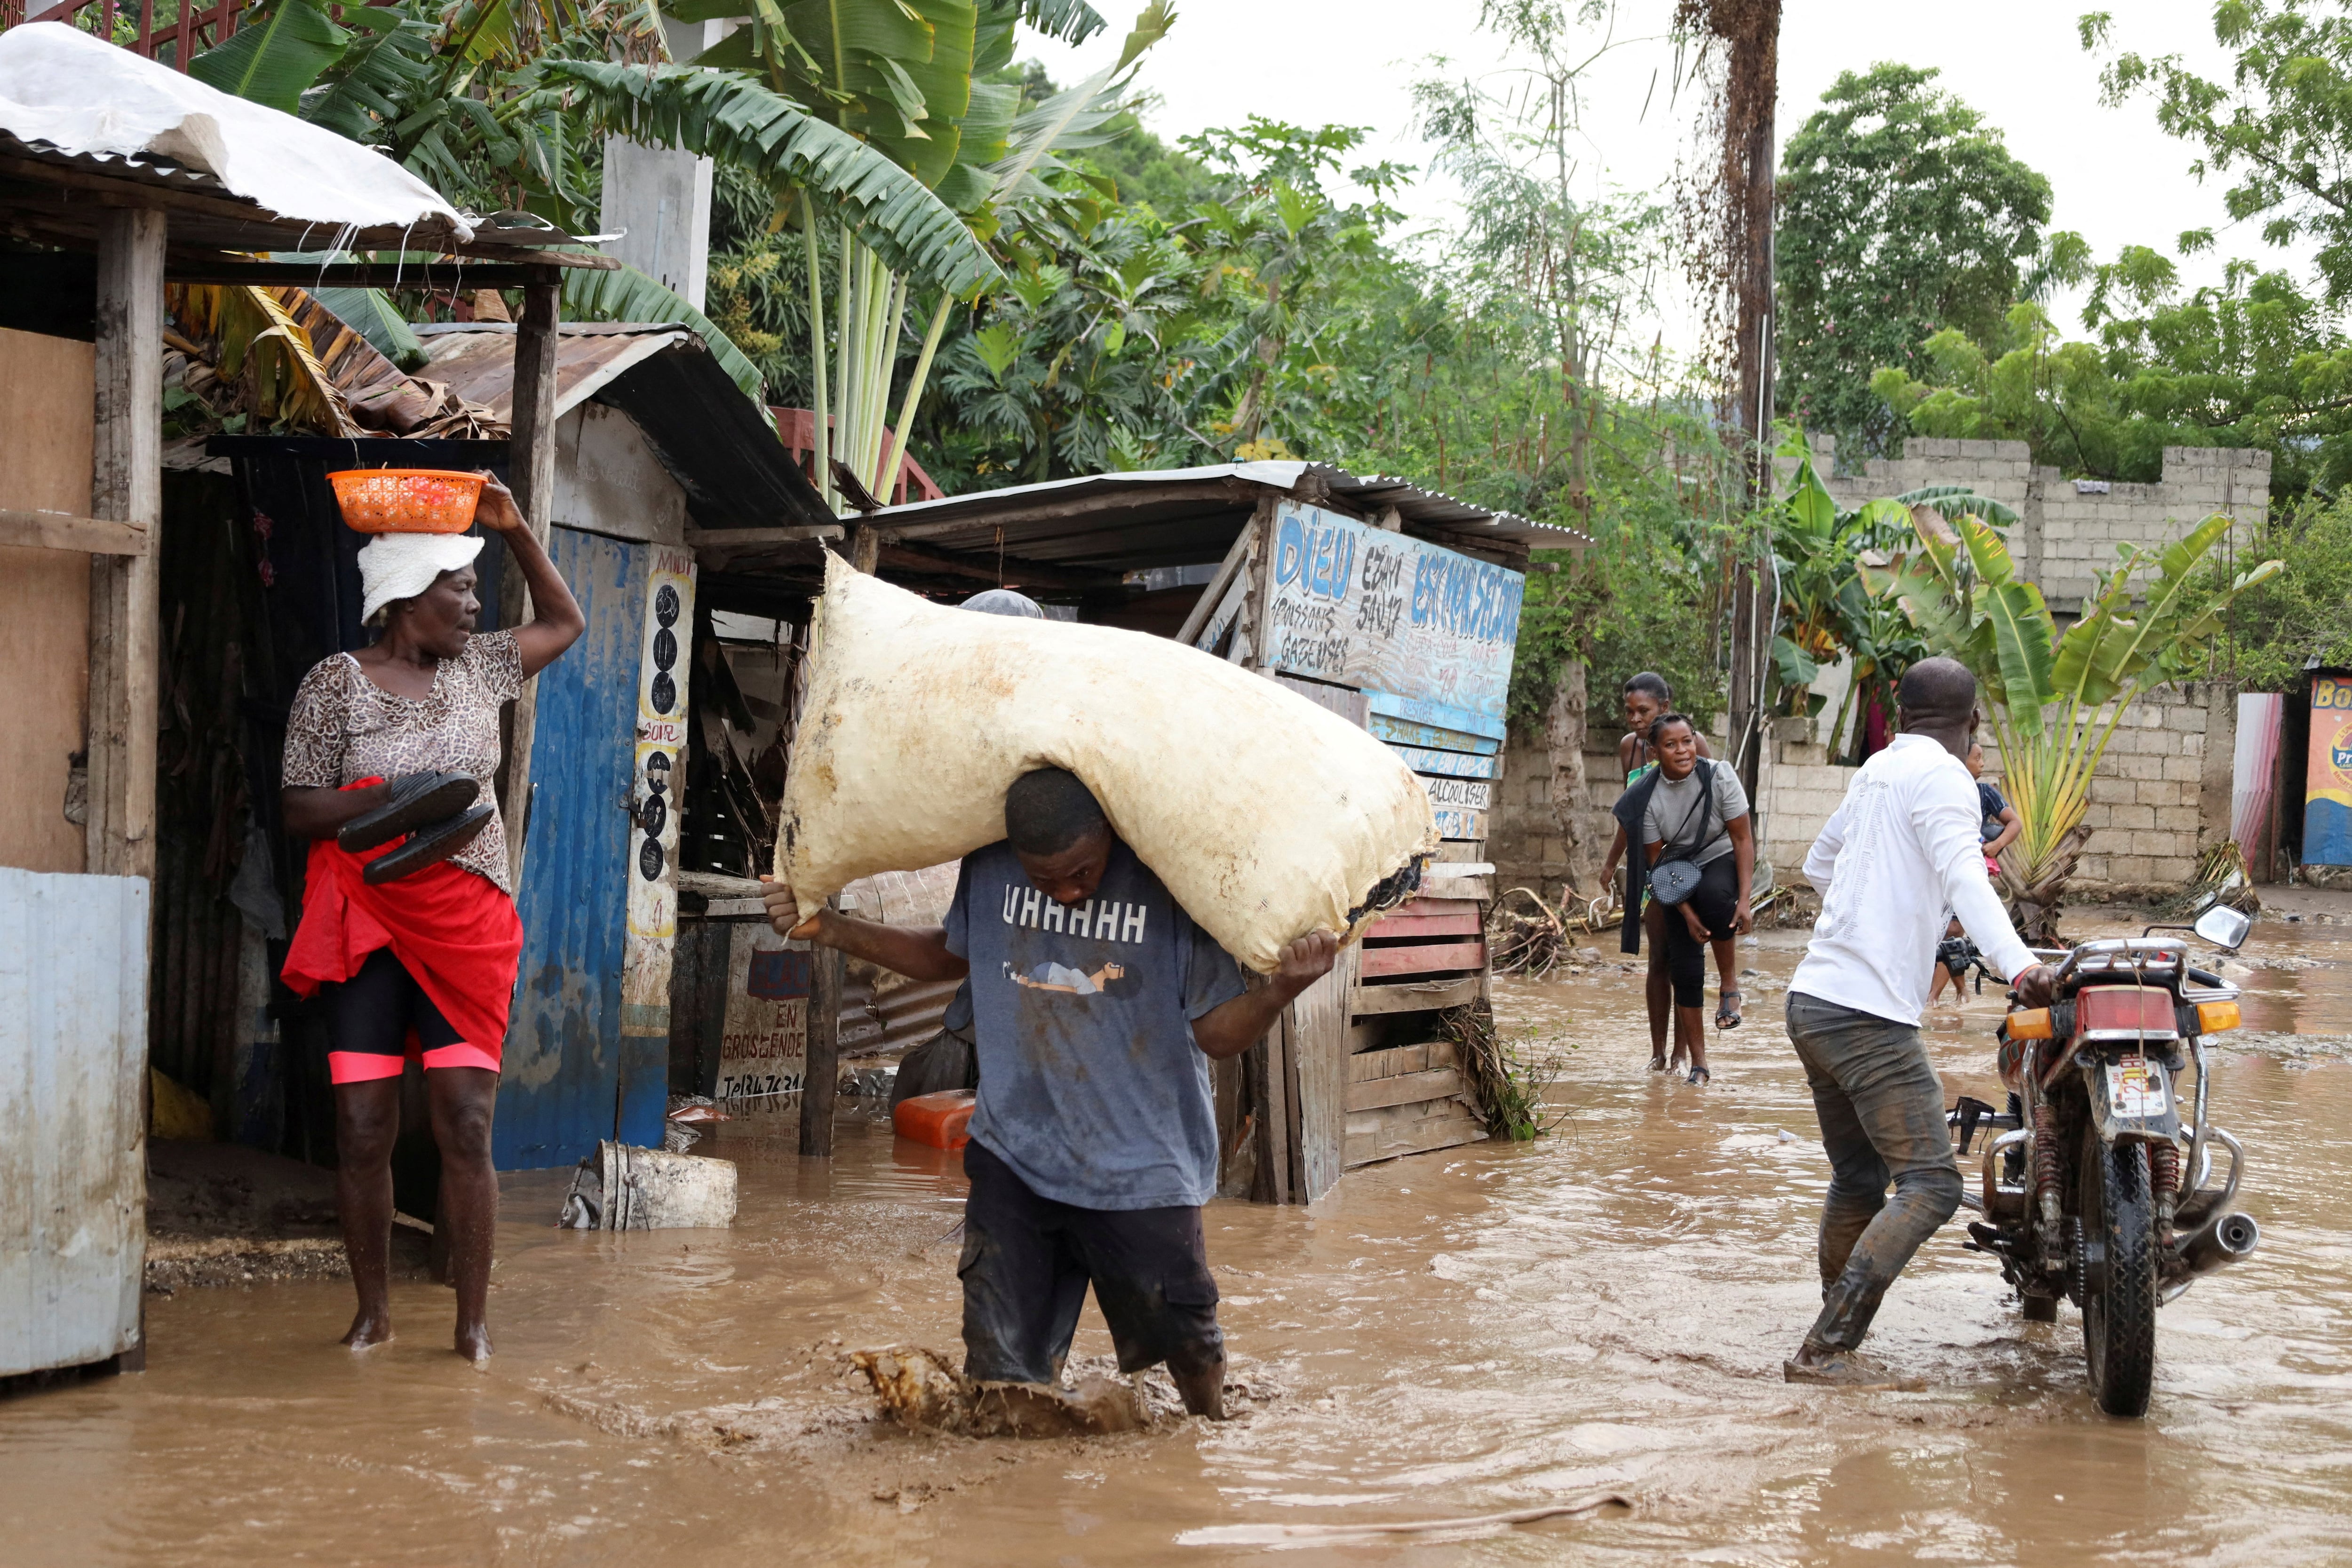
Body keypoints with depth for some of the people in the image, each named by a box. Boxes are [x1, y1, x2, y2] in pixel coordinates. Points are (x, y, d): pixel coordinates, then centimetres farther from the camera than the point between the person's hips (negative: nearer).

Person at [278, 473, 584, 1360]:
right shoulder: (336, 684, -2)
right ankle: (373, 1311, 11)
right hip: (366, 926, -2)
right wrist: (387, 800, -20)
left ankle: (474, 1321, 0)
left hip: (467, 925, 3)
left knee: (467, 1123, -5)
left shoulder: (478, 670, 11)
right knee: (363, 1126, -2)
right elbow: (300, 810, -4)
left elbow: (564, 623, 25)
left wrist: (516, 530, 13)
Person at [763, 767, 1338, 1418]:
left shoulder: (1170, 884, -16)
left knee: (1187, 1342, 13)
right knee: (1000, 1361, 3)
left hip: (1140, 1166, -2)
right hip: (1014, 1156, 2)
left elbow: (1217, 1032, -11)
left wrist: (1284, 985, -31)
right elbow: (951, 954, 17)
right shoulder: (988, 869, -5)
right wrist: (827, 928, 11)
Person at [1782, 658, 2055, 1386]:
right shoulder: (1942, 779, -7)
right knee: (1930, 1184, -10)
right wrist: (2018, 965, -37)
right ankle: (1825, 1349, -17)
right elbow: (1965, 880, -24)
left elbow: (1820, 862, 34)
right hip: (1872, 1014, -9)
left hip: (1812, 999, 9)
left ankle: (1834, 1345, 23)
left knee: (1859, 1181, 18)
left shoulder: (1876, 770, 18)